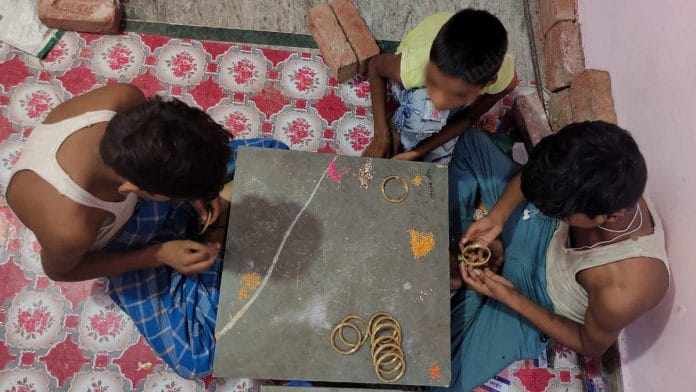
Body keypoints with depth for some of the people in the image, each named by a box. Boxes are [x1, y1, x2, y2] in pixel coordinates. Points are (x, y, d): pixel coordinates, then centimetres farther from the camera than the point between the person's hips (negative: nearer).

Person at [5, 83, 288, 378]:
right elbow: (59, 271, -17)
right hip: (124, 241, -3)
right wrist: (159, 255, -20)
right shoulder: (69, 227, -43)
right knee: (195, 360, -4)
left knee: (274, 153, -2)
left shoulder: (123, 99, -34)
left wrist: (196, 189, -18)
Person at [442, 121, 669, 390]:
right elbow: (534, 175, -6)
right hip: (545, 232, 5)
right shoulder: (612, 186, -29)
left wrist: (510, 298, -22)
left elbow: (590, 346, -17)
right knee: (471, 141, 0)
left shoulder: (622, 291, -41)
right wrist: (497, 216, -20)